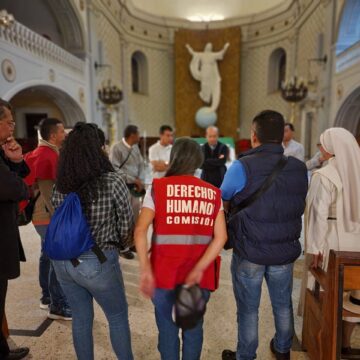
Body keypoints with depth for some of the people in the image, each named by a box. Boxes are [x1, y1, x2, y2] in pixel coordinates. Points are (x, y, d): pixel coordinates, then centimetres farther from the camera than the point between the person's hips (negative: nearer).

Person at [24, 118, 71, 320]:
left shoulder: (48, 153, 13)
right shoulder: (46, 156, -18)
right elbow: (47, 192, -21)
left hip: (46, 216, 10)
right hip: (49, 217, -10)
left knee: (48, 256, 17)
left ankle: (47, 297, 30)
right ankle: (58, 306, 6)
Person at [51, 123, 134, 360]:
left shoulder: (60, 185, -4)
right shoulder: (112, 181, -18)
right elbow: (127, 224, -10)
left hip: (63, 260, 5)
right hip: (97, 262, -5)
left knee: (81, 318, 23)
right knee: (118, 317, 18)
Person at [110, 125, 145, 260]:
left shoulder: (136, 147, 9)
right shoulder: (116, 148, -11)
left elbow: (141, 165, 11)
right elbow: (115, 169, -16)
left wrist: (140, 180, -6)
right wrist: (134, 180, -16)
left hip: (135, 187, 7)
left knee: (135, 216, 13)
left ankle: (132, 243, 29)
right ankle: (123, 248, 11)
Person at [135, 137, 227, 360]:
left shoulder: (157, 188, -4)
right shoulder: (213, 193, 1)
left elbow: (140, 231, -14)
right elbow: (221, 237, -9)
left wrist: (145, 270, -14)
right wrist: (198, 269, -11)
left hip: (164, 272, -1)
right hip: (200, 274, 2)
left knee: (167, 329, 21)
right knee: (194, 328, 23)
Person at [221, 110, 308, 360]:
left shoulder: (243, 167, -19)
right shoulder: (300, 168, -4)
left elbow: (221, 203, -7)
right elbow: (300, 206, 11)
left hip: (249, 252, -4)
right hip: (286, 251, 5)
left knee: (248, 308, 14)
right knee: (283, 304, 24)